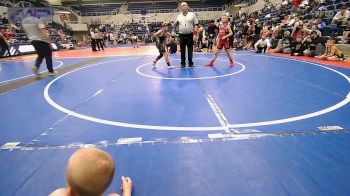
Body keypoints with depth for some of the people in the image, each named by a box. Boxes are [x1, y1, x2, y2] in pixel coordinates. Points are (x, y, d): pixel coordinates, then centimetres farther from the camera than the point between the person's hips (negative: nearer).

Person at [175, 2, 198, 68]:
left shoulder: (192, 14, 2)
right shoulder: (179, 16, 9)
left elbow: (196, 25, 0)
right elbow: (175, 25, 19)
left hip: (190, 35, -2)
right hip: (182, 35, 2)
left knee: (190, 50, 2)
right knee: (182, 50, 5)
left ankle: (190, 63, 12)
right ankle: (183, 63, 14)